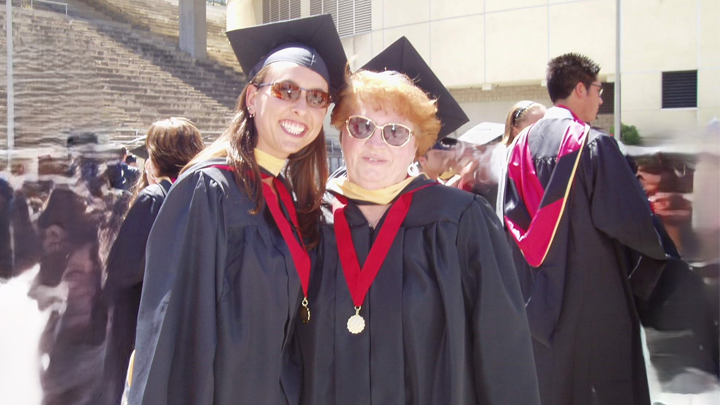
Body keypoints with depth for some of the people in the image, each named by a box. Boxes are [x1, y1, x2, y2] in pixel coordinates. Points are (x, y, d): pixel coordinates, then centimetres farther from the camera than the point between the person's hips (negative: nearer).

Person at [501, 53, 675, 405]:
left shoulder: (521, 144, 3)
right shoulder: (594, 144, -15)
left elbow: (514, 216, 5)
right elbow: (630, 219, -17)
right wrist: (662, 248, 2)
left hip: (537, 295, 6)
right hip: (593, 294, -6)